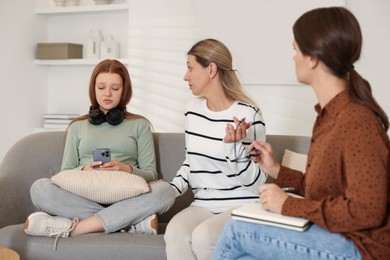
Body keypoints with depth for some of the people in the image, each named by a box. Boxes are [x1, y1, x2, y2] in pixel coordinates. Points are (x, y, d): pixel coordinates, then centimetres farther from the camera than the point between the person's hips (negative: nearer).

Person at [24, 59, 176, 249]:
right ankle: (131, 221, -30)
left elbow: (151, 174, 9)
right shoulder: (77, 127, 20)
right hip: (82, 199, 1)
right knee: (40, 188, -29)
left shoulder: (139, 124, 16)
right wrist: (83, 171, -10)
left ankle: (73, 228, -31)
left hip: (125, 199, -1)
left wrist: (127, 170, -14)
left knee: (164, 190, -32)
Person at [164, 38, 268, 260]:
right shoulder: (193, 109, 9)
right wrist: (171, 189, 3)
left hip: (243, 207, -5)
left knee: (202, 236, -33)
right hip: (203, 205, 5)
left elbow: (256, 182, -11)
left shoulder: (248, 115, -11)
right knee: (175, 233, -28)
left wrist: (234, 145, -26)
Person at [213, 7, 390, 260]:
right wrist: (277, 170, 9)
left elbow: (365, 212, -26)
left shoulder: (356, 120, -22)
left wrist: (289, 205, -19)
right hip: (334, 236, 8)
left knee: (236, 230, -8)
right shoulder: (331, 114, 7)